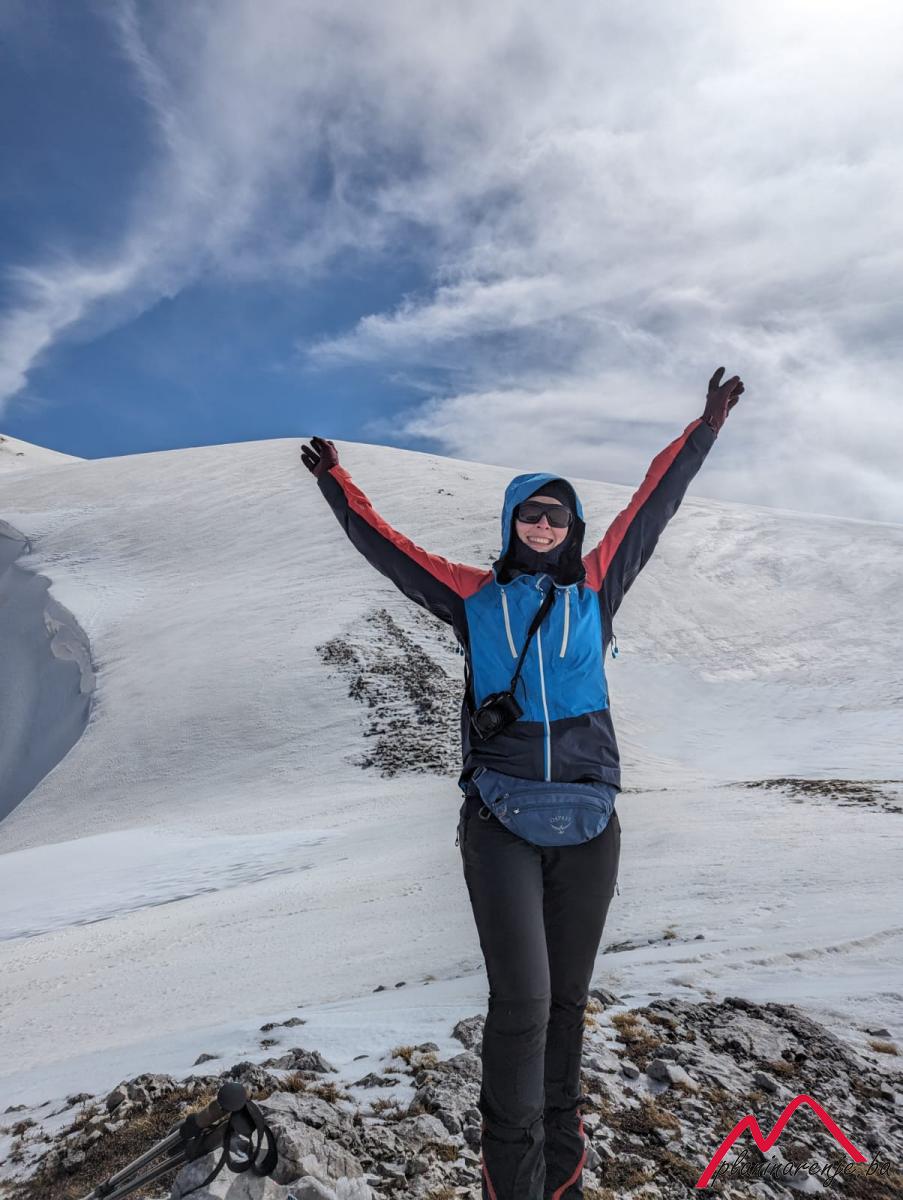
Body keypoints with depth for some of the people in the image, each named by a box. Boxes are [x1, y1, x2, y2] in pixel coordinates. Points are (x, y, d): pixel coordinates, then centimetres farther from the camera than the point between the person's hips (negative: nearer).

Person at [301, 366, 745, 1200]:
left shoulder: (595, 588, 6)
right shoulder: (474, 596, 4)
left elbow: (654, 506, 12)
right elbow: (386, 547, 11)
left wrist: (706, 426, 18)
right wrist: (335, 481, 14)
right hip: (499, 819, -2)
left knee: (566, 999, 15)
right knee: (522, 1000, -6)